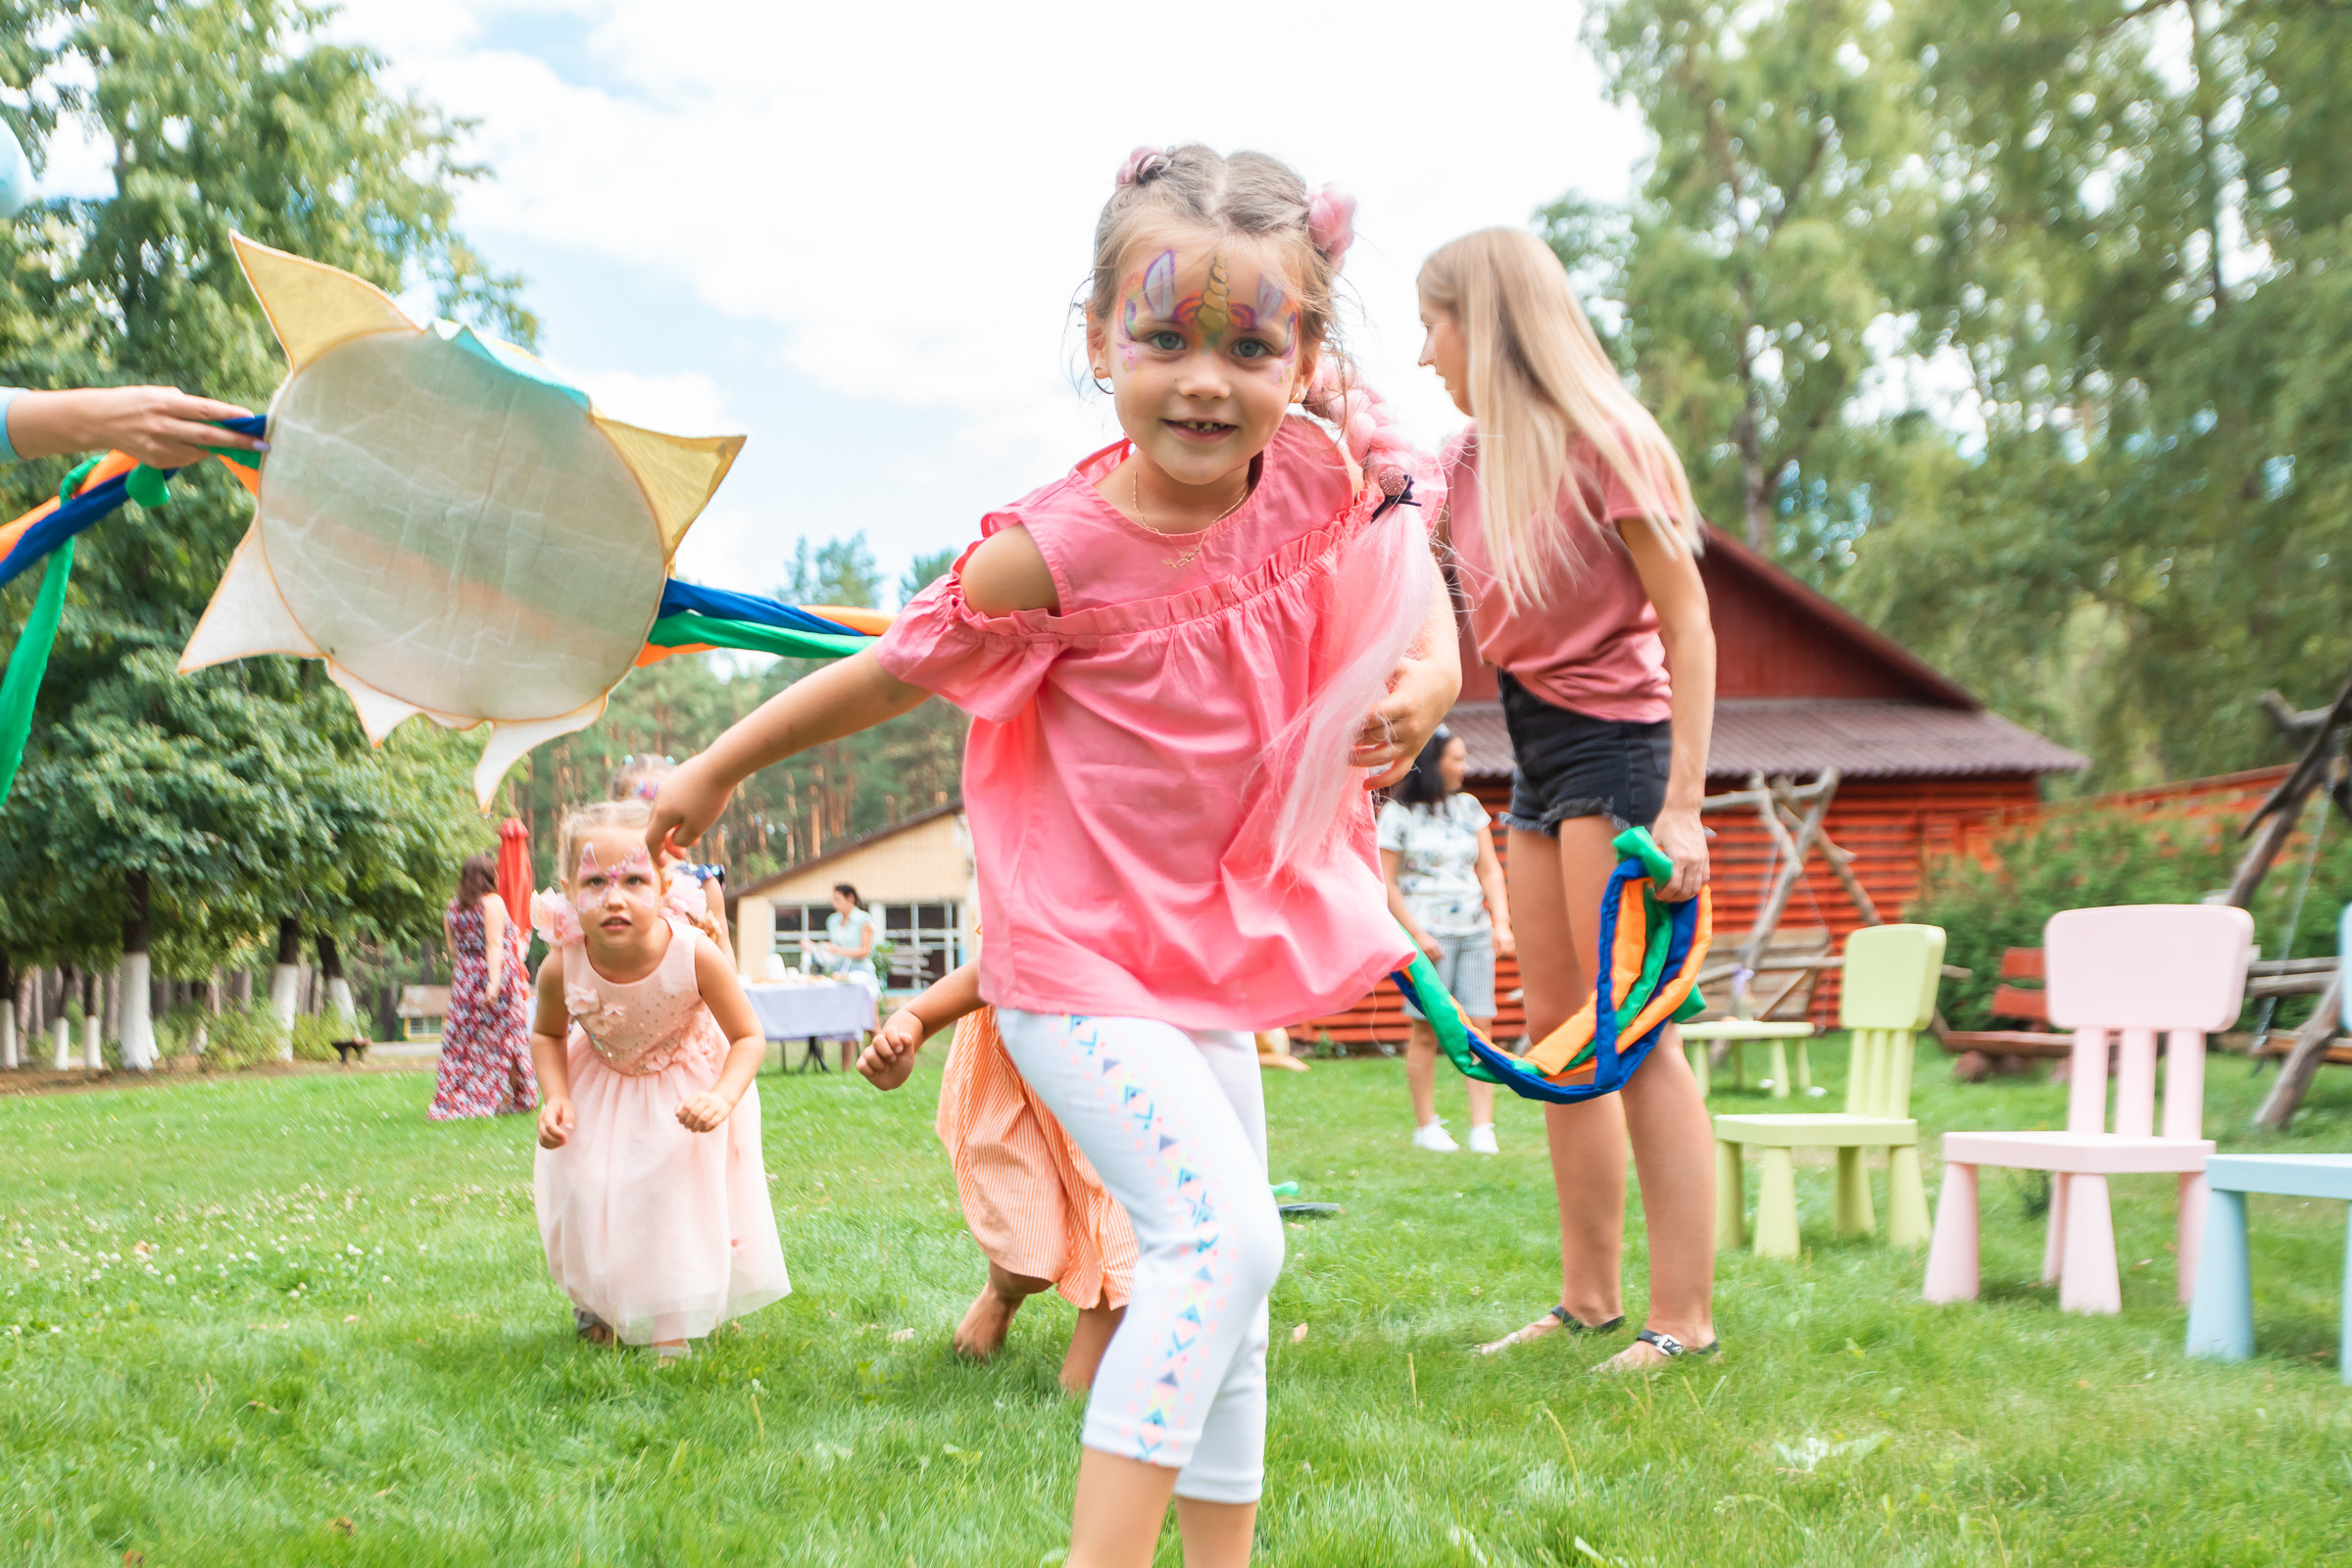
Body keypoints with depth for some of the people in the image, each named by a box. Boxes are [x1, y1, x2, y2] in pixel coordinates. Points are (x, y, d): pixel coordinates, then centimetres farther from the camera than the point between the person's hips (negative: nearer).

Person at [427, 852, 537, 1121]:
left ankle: (455, 1099, 5)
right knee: (501, 1036, 3)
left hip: (464, 981, 5)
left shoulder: (452, 908, 9)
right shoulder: (493, 902, -9)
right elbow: (494, 943, -17)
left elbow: (454, 950, 13)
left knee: (463, 1039, 7)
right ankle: (509, 1097, 6)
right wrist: (494, 981, -23)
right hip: (498, 976, -5)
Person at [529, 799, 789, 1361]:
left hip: (688, 1083, -2)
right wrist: (555, 1097, -20)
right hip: (601, 1084, 2)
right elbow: (547, 1034, -4)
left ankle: (671, 1325, 18)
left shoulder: (694, 955, -37)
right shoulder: (562, 968, -30)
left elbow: (748, 1037, -21)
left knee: (681, 1197, -3)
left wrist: (723, 1099, -38)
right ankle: (595, 1302, 33)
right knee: (587, 1192, 2)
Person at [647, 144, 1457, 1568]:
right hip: (1077, 964, -6)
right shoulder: (1059, 548, -22)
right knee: (1220, 1235, -21)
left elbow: (1416, 609, 9)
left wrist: (1418, 691, -15)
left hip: (1209, 951, 7)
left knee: (1223, 1265, 14)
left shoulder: (1322, 482, -9)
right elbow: (887, 676, -8)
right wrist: (718, 770, 4)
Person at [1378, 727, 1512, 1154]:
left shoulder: (1469, 807, 14)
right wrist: (1417, 935, -10)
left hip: (1474, 931, 4)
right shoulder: (1398, 814, -2)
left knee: (1480, 1026, -3)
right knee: (1427, 1030, -3)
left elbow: (1489, 869, 14)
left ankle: (1482, 1128, -2)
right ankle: (1426, 1126, 9)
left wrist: (1501, 921, 2)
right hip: (1427, 931, -4)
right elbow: (1385, 883, -4)